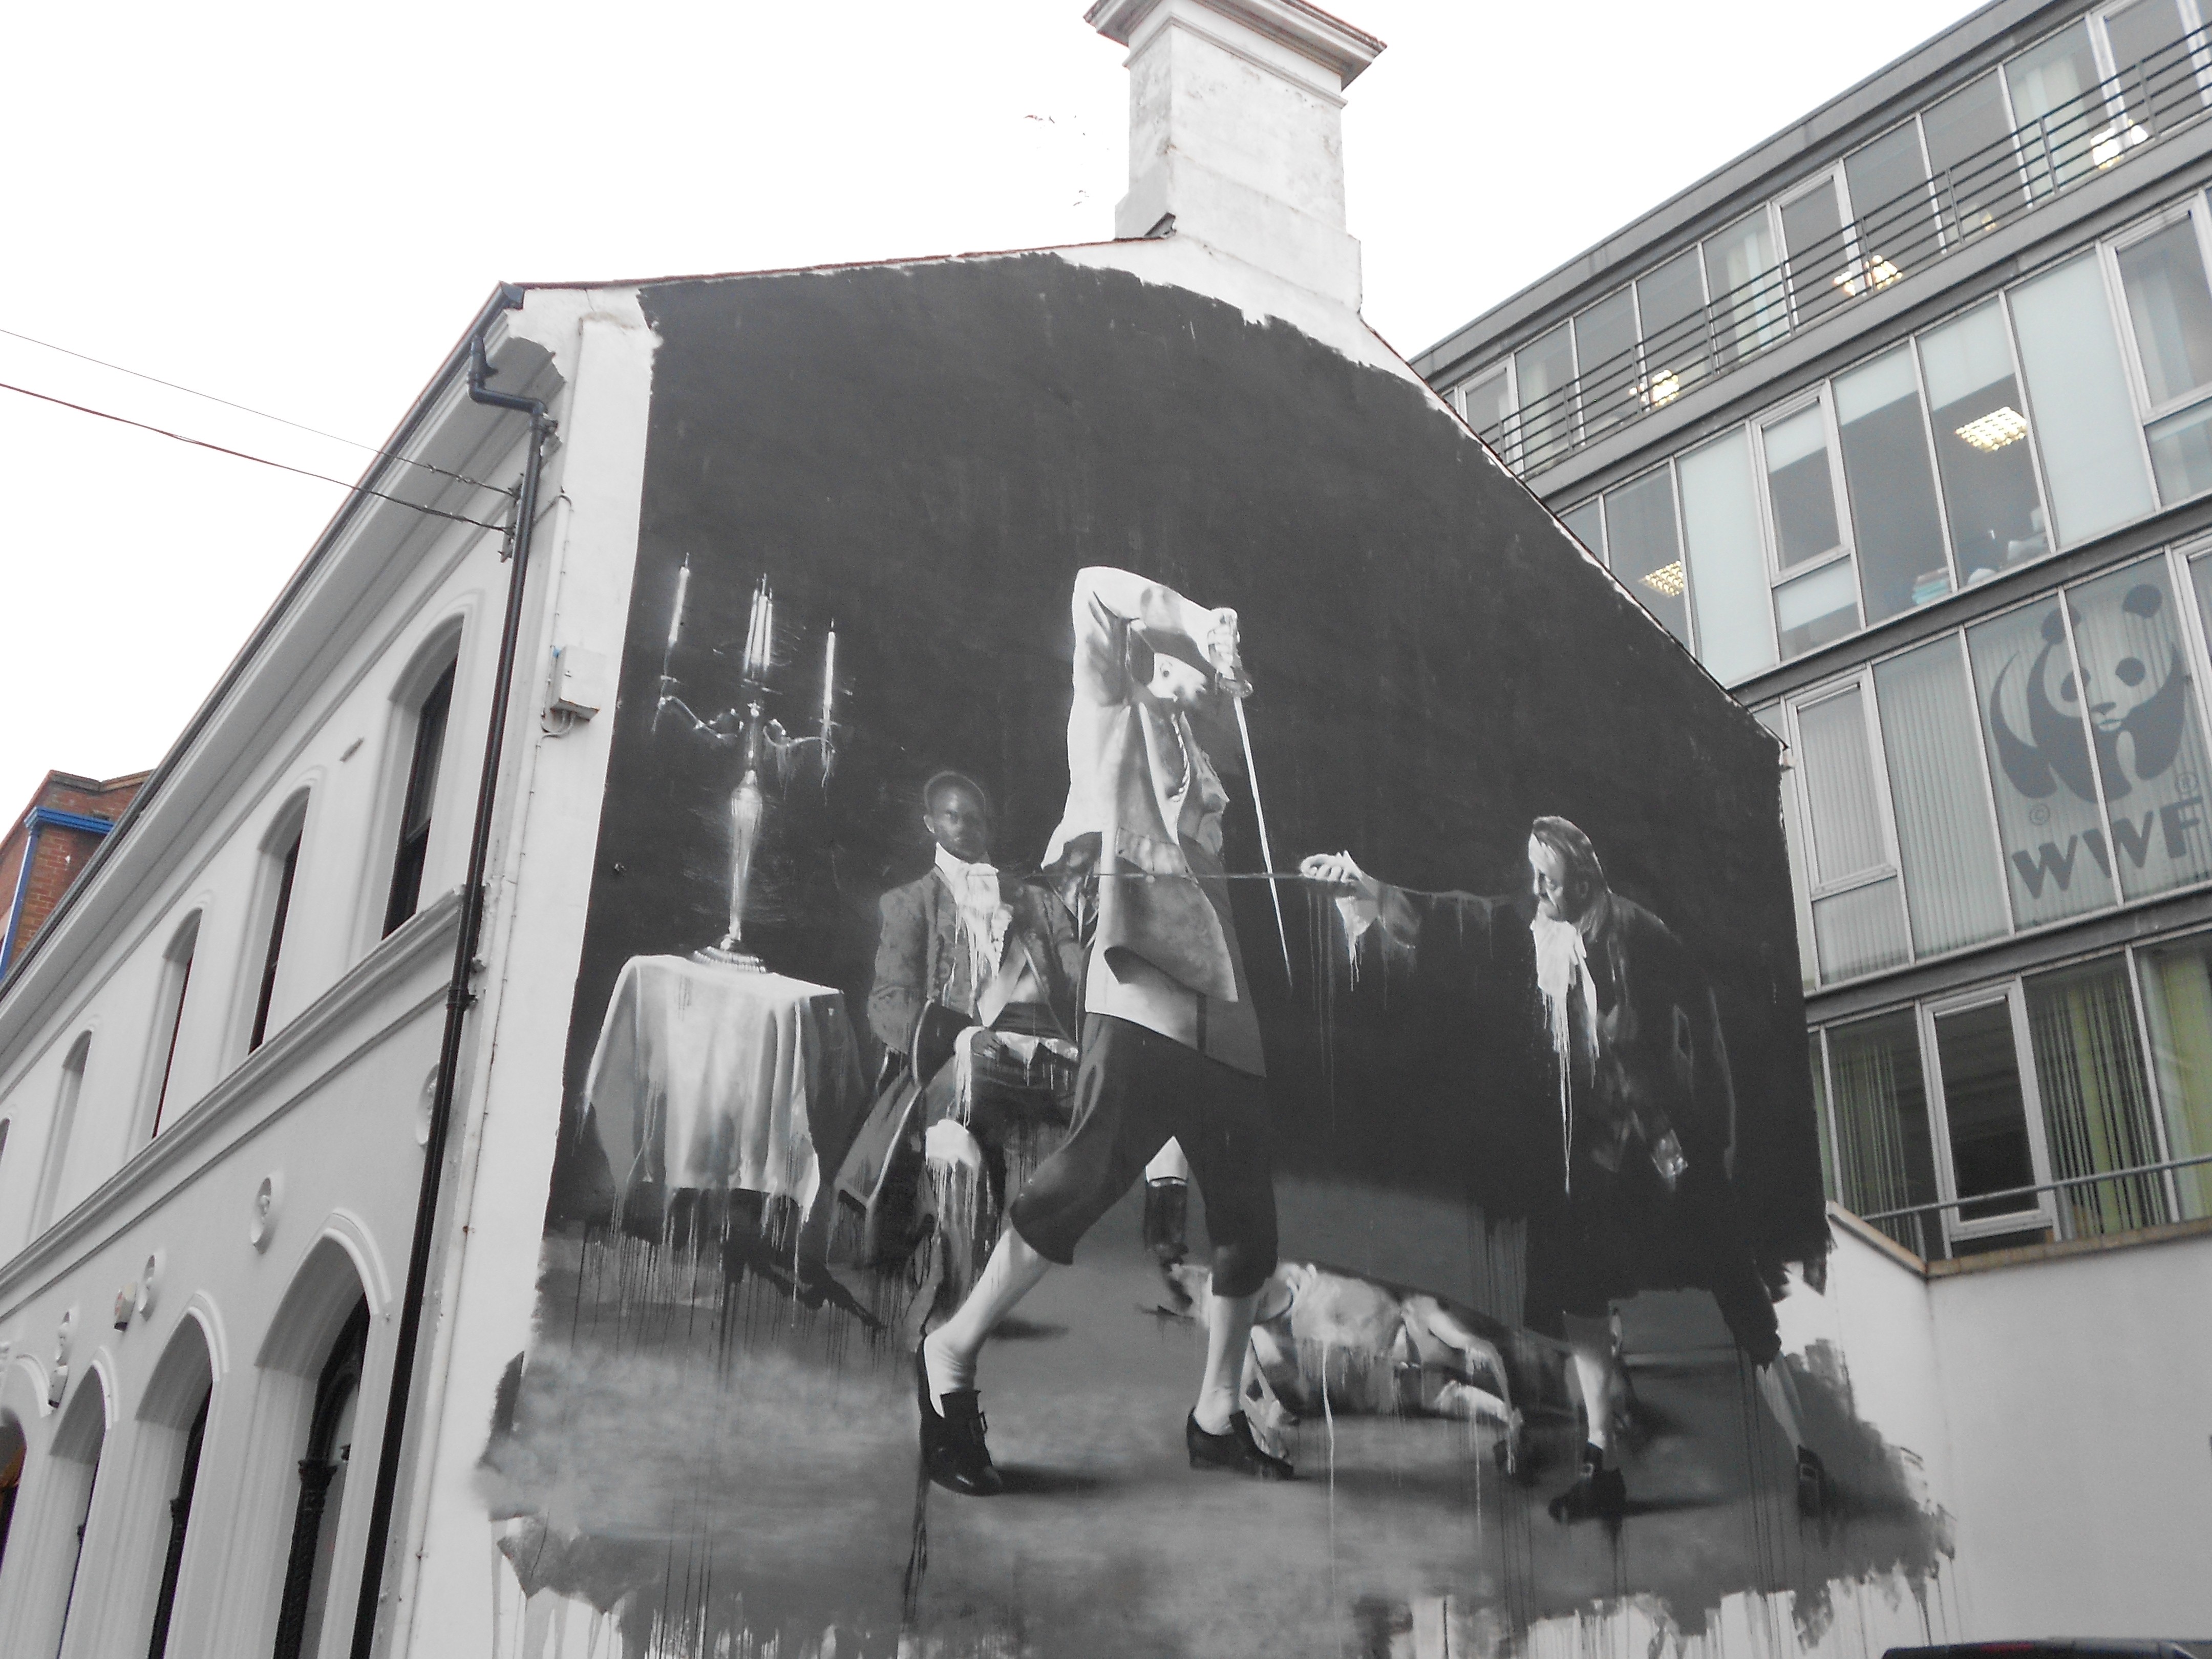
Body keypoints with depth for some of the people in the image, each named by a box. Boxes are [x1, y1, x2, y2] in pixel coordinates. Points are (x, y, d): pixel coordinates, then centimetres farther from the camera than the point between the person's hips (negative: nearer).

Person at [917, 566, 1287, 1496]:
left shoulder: (1197, 770, 32)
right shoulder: (1118, 719, 13)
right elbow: (1097, 590, 4)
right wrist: (1205, 625, 6)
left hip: (1218, 1008, 8)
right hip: (1145, 985, -8)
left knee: (1246, 1210, 6)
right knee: (1095, 1167, -18)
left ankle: (1218, 1417, 17)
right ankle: (952, 1355, -4)